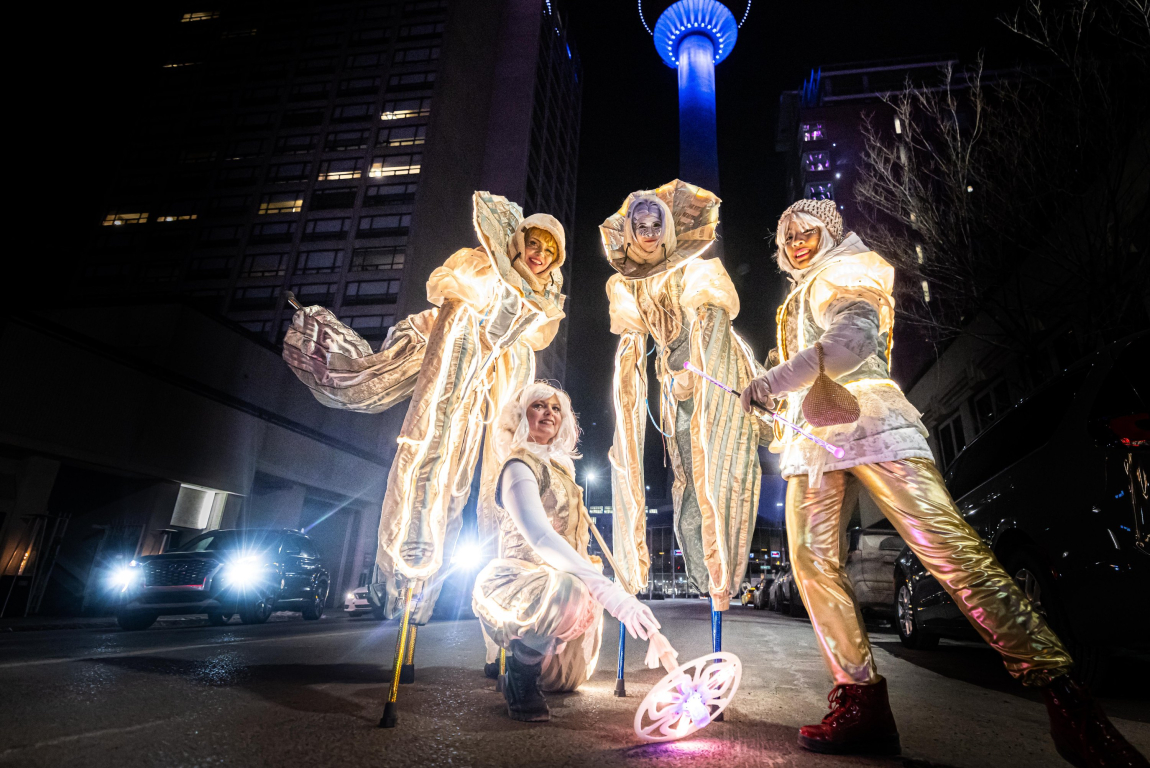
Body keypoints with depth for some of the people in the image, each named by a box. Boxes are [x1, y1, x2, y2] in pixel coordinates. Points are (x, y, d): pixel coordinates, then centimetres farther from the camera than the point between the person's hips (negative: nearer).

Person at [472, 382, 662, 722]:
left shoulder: (559, 466, 11)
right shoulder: (520, 466, -18)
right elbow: (539, 538, -35)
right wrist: (606, 590, -44)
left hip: (553, 578, 9)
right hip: (512, 582, -9)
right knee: (570, 592, -41)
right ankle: (520, 671, -14)